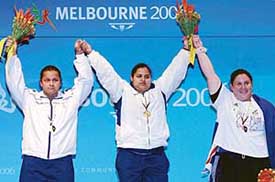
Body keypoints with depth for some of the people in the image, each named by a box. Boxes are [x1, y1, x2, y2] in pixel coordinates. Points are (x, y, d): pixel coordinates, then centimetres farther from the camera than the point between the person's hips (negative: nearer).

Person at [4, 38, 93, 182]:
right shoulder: (29, 99, 15)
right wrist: (13, 55, 3)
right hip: (33, 162, 0)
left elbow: (86, 80, 12)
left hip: (62, 164, 0)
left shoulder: (71, 99, 15)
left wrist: (80, 54, 4)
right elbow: (14, 82, 10)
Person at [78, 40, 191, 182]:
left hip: (156, 155, 2)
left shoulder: (159, 90, 15)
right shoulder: (122, 91, 8)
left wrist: (186, 51, 17)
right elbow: (106, 72, 4)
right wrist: (90, 53, 1)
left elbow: (175, 71, 18)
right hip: (129, 155, -2)